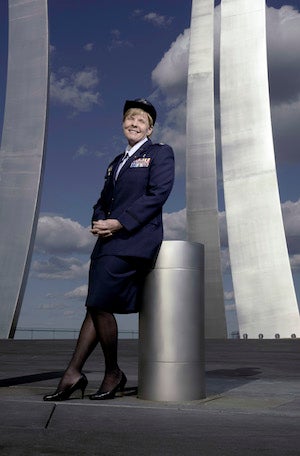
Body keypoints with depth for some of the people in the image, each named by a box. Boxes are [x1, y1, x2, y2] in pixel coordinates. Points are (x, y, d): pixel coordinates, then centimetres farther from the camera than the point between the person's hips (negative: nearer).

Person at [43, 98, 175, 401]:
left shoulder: (160, 153, 6)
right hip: (108, 240, 7)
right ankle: (73, 373, 5)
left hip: (134, 239, -7)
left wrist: (119, 223, -15)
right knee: (96, 306, 3)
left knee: (99, 304, -14)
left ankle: (113, 373, 1)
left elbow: (158, 194, -9)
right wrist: (98, 221, 0)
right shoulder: (116, 162, 27)